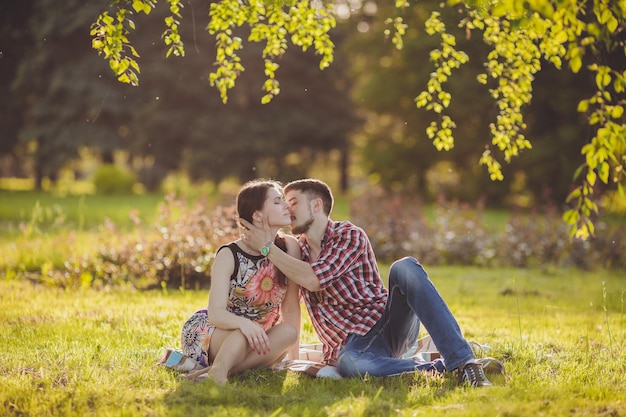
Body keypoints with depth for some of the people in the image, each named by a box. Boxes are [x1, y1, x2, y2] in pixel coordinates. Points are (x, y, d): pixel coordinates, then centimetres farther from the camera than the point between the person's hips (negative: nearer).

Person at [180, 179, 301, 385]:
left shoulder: (289, 247, -10)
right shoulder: (229, 256, -18)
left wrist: (294, 357, -13)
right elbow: (216, 314, -27)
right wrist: (243, 323, -49)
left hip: (254, 341, 4)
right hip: (209, 333, -4)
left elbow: (291, 306, -8)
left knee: (289, 332, -29)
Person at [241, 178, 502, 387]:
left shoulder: (350, 235, -4)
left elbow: (313, 279, -18)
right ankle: (440, 368, -30)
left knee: (405, 268, -33)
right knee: (348, 363, -40)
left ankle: (462, 361, -39)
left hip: (392, 324, -1)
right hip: (353, 344, 1)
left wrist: (267, 247, -12)